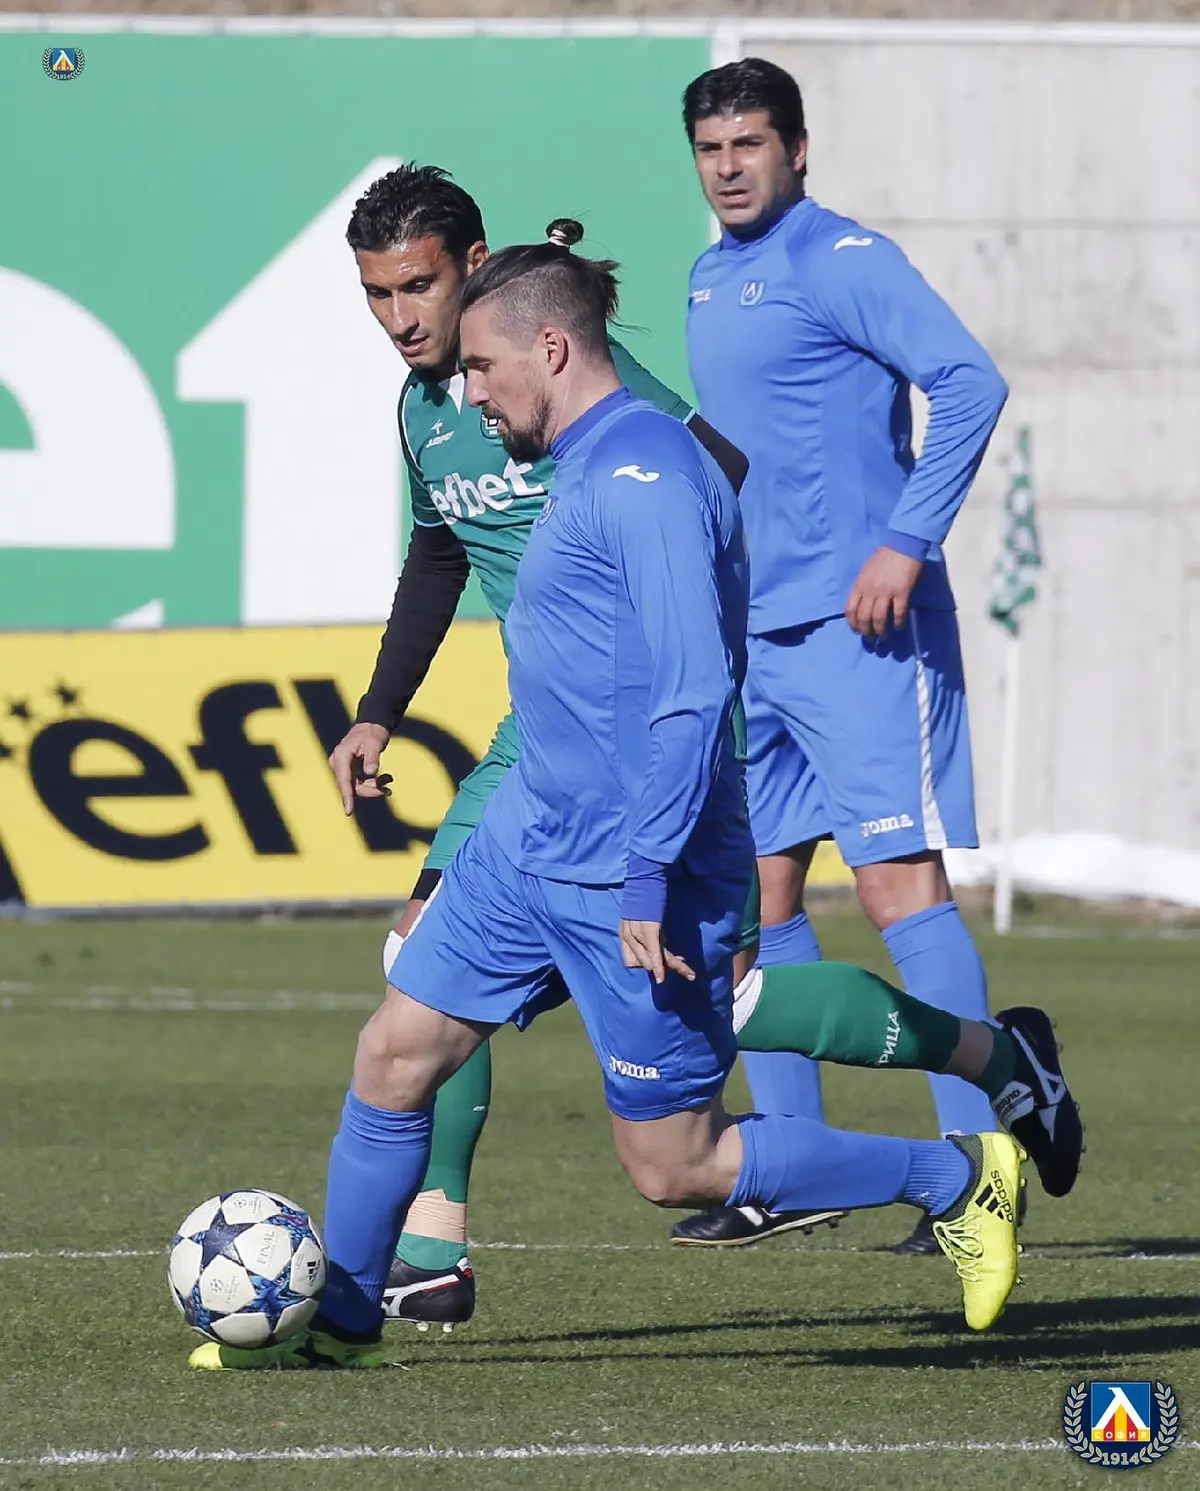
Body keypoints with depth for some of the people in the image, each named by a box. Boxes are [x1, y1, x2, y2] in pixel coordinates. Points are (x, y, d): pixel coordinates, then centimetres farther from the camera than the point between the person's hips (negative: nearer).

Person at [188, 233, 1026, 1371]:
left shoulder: (644, 476, -19)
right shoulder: (588, 466, 13)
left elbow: (693, 690, -25)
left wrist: (649, 880, -27)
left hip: (627, 874, -10)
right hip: (530, 840, 10)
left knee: (675, 1166, -2)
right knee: (394, 1055, 7)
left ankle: (959, 1178, 10)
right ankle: (338, 1319, 19)